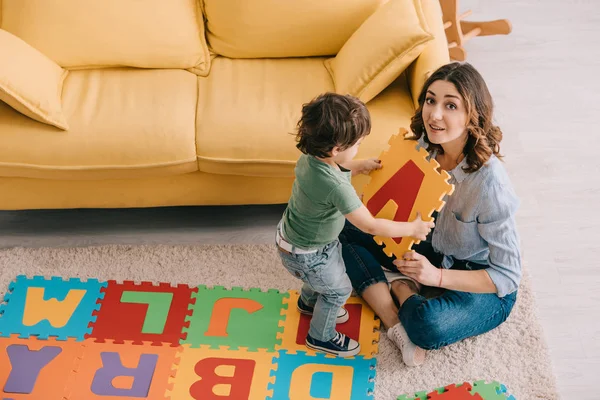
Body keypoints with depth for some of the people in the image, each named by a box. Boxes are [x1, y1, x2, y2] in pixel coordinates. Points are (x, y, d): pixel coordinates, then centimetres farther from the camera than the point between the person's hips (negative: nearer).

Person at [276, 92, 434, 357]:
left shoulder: (309, 157, -16)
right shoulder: (336, 187, -40)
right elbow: (371, 226, -32)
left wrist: (362, 166, 5)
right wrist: (412, 228, -21)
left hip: (292, 232, 8)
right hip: (305, 253, -8)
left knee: (331, 270, 33)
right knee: (338, 289, 16)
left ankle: (308, 302, 62)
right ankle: (321, 336, 41)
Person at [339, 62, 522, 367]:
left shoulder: (489, 182, -33)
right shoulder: (427, 146, -13)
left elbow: (508, 276, -25)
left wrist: (437, 276, -34)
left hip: (484, 288, -7)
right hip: (433, 254, 7)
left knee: (428, 326, -38)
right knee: (347, 229, -5)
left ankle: (397, 285, -4)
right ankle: (396, 324, -14)